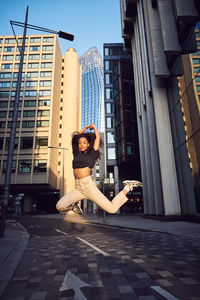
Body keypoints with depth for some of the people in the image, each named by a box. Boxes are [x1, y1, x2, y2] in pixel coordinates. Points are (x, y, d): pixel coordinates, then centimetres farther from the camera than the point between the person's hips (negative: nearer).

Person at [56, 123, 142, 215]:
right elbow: (75, 137, 26)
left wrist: (94, 126, 25)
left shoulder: (91, 154, 5)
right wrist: (86, 127, 33)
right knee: (59, 206, -14)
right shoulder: (76, 154, 17)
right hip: (78, 188, 4)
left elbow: (98, 137, 8)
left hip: (89, 185, -4)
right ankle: (73, 205, 17)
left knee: (112, 209, -5)